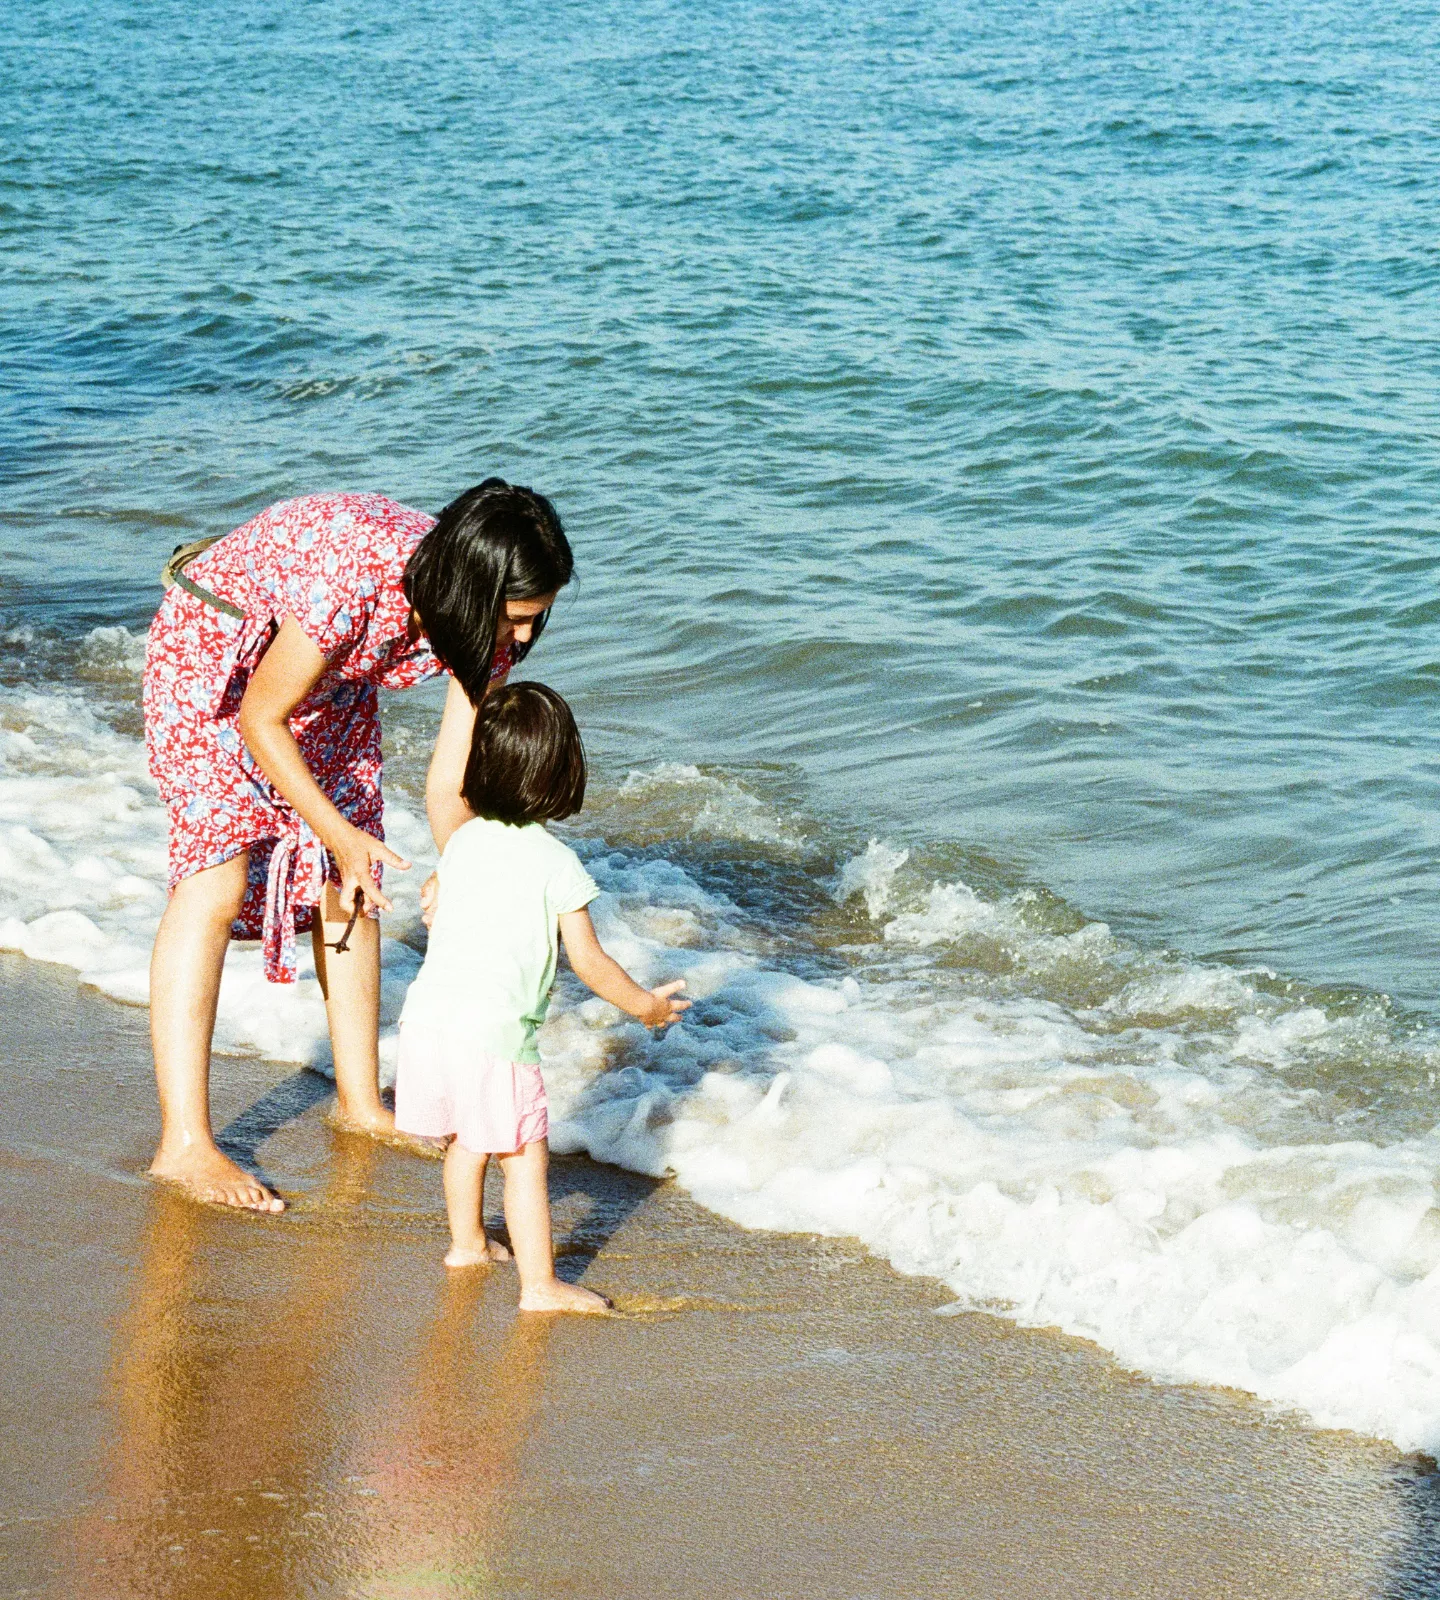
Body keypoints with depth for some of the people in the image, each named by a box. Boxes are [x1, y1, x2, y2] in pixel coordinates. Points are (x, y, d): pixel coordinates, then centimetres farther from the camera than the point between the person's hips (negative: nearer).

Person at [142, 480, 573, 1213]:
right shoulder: (349, 576, -40)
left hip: (328, 677, 7)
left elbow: (450, 783, -11)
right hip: (212, 649, -7)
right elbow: (260, 720, -27)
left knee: (350, 882, 6)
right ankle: (183, 1145, -17)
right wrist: (336, 832, -24)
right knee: (217, 878, -16)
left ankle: (359, 1101, 22)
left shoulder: (480, 623, -19)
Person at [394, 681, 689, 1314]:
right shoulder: (557, 864, -9)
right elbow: (589, 964, -7)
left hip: (428, 1017, 7)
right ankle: (540, 1286, 2)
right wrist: (646, 1005, 8)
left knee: (465, 1139, 26)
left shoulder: (462, 840, 8)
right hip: (494, 1035, -7)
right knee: (525, 1160, 2)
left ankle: (468, 1243, 42)